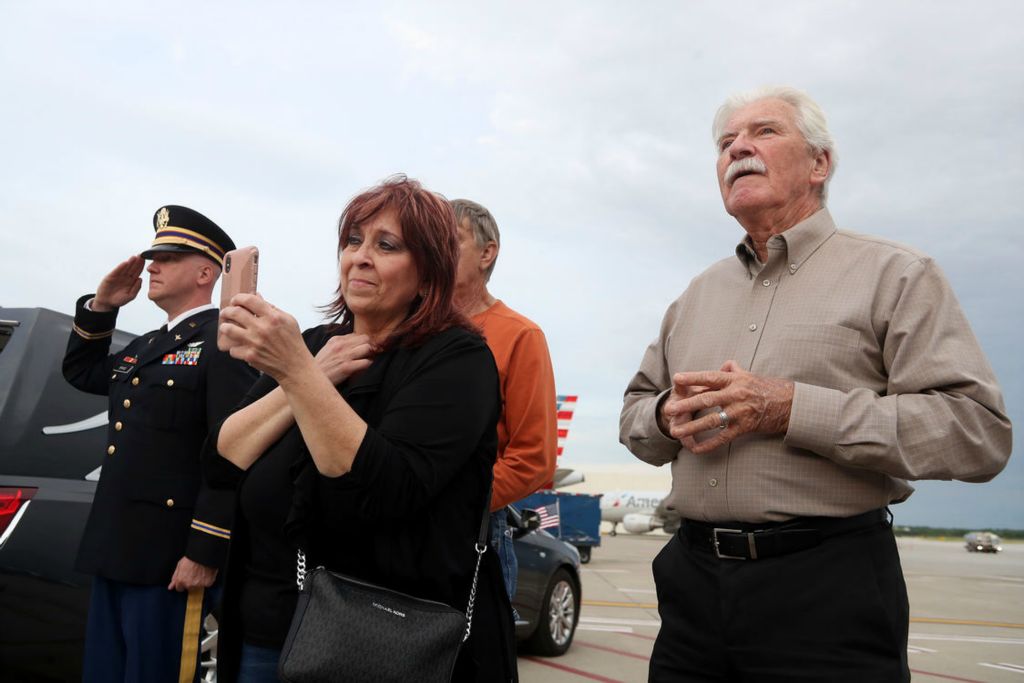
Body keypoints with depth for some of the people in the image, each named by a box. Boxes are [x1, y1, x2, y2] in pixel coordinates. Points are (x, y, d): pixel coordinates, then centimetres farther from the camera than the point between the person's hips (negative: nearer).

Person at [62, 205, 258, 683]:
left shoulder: (225, 341, -13)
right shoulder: (147, 346, 16)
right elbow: (81, 372, 31)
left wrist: (204, 554, -22)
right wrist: (101, 306, 15)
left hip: (169, 559, -9)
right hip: (114, 552, 9)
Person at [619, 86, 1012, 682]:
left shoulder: (894, 274, -2)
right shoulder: (698, 295, 14)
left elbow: (978, 429, -12)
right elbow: (635, 411, 19)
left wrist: (790, 409, -19)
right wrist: (669, 415, -6)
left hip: (829, 586, -5)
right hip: (693, 578, 5)